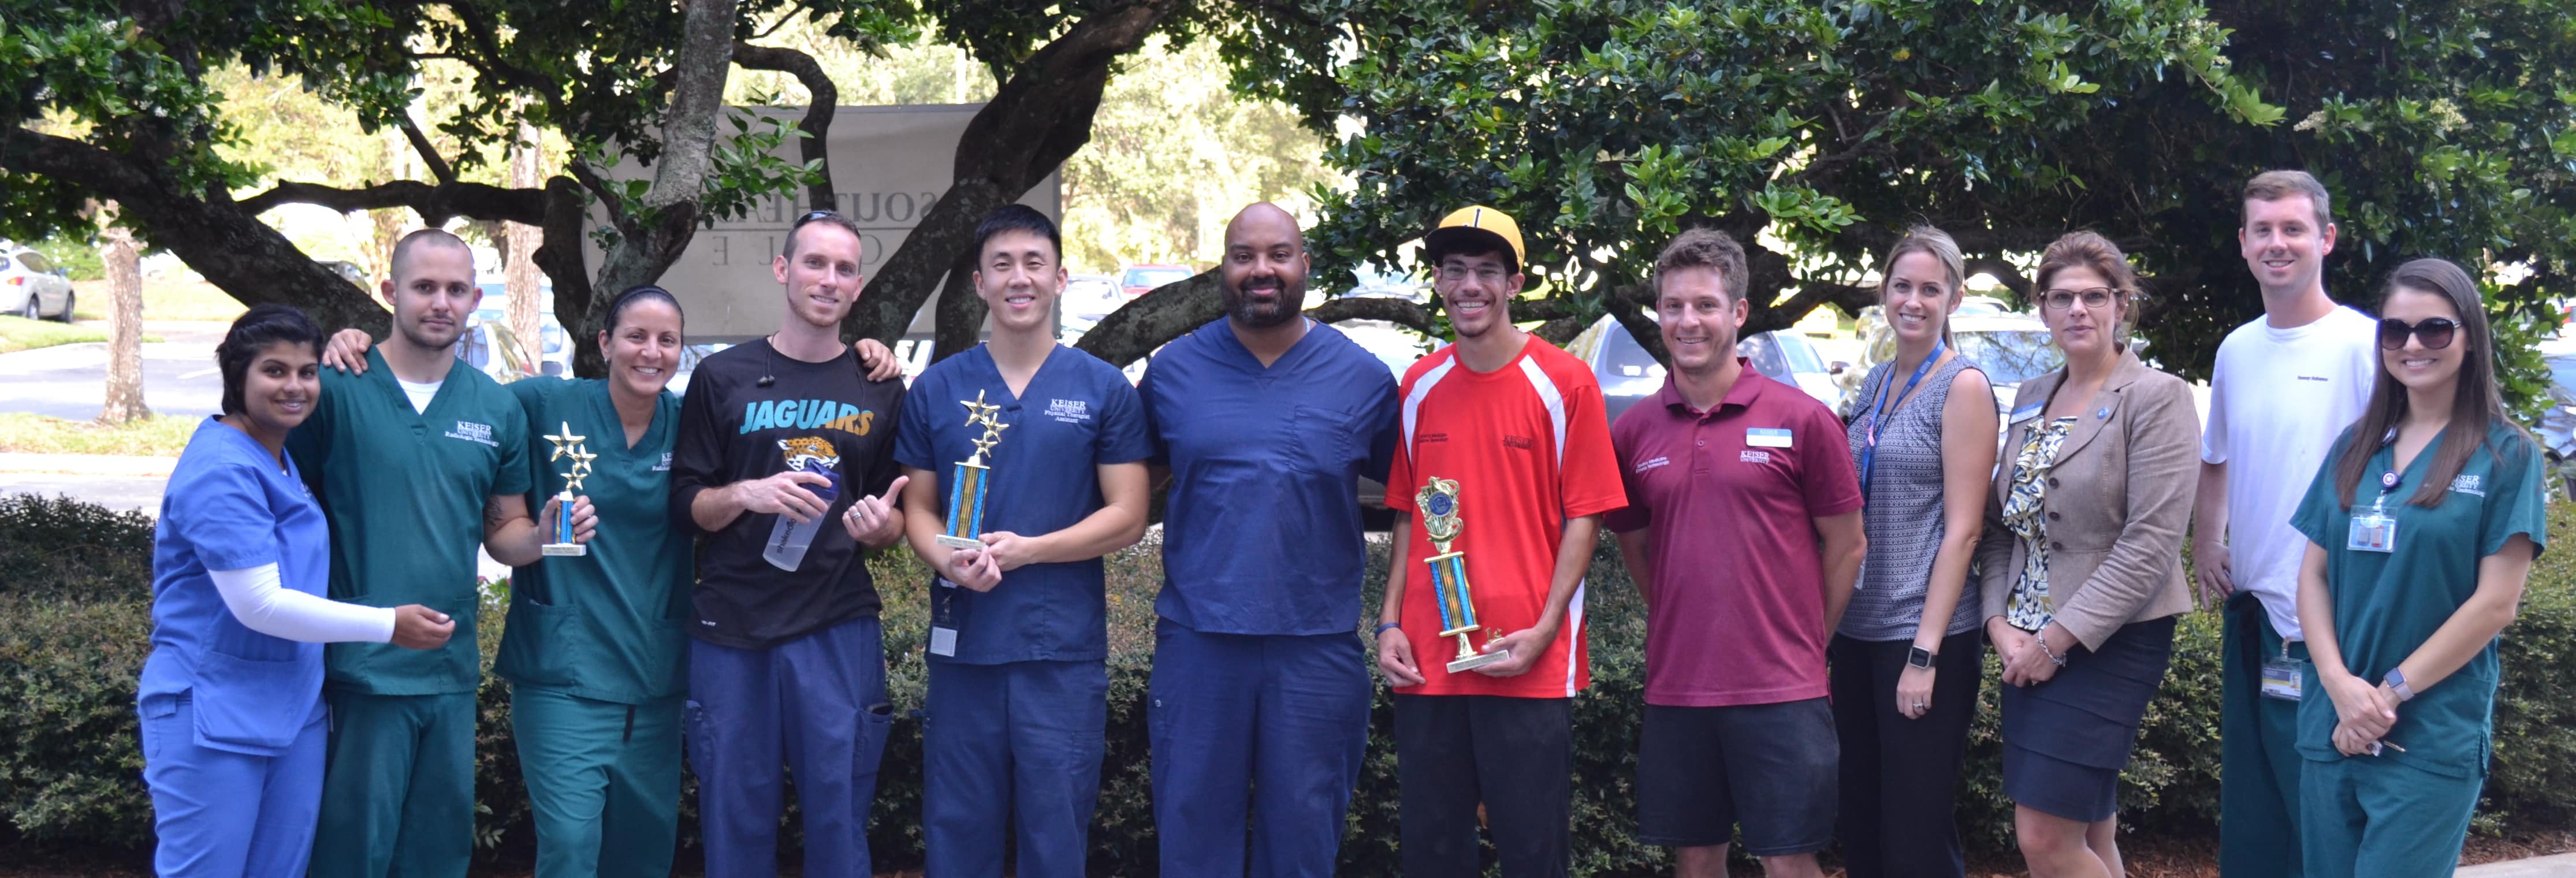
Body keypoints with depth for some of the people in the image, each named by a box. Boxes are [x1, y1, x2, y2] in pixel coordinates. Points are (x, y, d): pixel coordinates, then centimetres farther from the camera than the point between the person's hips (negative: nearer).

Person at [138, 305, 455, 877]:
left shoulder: (279, 459, 11)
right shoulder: (223, 473, -18)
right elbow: (258, 604, -22)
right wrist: (389, 626, -16)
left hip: (294, 711, 9)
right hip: (214, 717, -9)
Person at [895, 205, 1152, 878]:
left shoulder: (1104, 389, 2)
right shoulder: (937, 389, 7)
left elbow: (1127, 517, -1)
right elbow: (918, 507, 9)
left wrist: (1025, 549, -14)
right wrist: (951, 562, -14)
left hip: (1065, 650, -2)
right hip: (964, 645, 2)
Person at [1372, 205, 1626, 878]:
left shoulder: (1564, 383, -4)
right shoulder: (1419, 388, 8)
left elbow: (1584, 518, -4)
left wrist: (1544, 630, -14)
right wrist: (1390, 622, 4)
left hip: (1528, 668, -4)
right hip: (1426, 664, 4)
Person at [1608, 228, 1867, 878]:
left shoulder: (1802, 419, -3)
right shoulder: (1633, 432, 5)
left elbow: (1846, 544, 4)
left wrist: (1806, 644, 4)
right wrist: (1683, 627, 11)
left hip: (1781, 692, -3)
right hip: (1675, 690, 3)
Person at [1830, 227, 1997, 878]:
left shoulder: (1963, 386, -8)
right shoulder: (1876, 384, 12)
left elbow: (1962, 528, -12)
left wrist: (1924, 654, -17)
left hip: (1927, 636, -7)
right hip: (1858, 630, 7)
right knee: (1861, 825, 11)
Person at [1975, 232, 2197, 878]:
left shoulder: (2155, 398, -8)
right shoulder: (2030, 400, 13)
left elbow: (2151, 540, -16)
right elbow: (2001, 527, 14)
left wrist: (2057, 639, -16)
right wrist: (2002, 624, -3)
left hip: (2109, 645, -7)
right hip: (2030, 648, 7)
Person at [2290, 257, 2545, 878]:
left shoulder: (2506, 455, -3)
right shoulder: (2355, 449, 10)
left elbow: (2496, 604, -8)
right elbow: (2313, 575, 8)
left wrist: (2390, 694, -12)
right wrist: (2340, 684, -9)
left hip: (2432, 740, -5)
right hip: (2331, 729, 5)